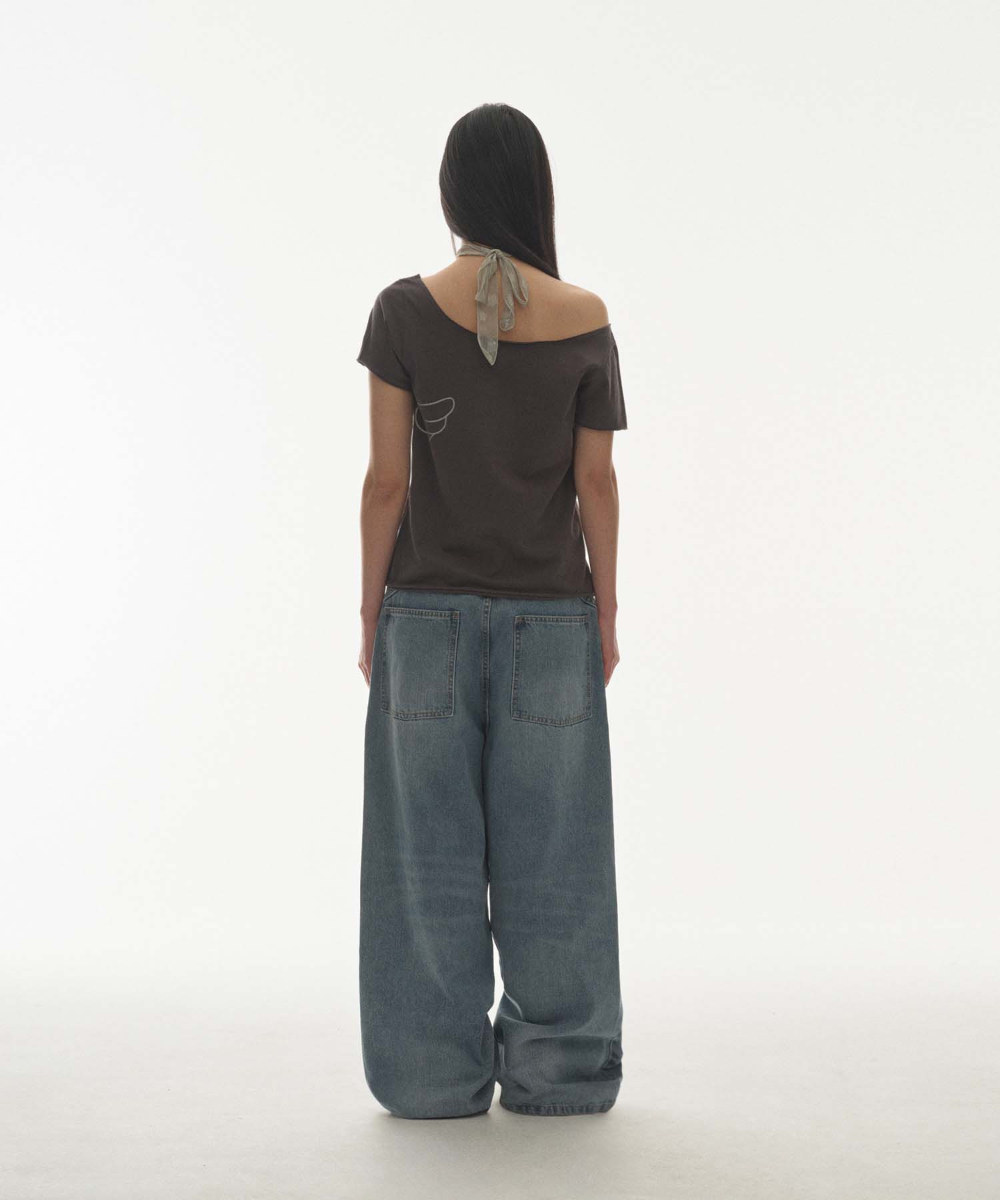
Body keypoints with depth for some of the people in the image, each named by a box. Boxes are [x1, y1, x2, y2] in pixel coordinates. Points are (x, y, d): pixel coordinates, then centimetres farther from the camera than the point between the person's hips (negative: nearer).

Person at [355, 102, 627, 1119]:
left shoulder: (405, 311, -7)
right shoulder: (584, 320, -4)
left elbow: (387, 479, -7)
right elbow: (596, 483, -2)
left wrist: (372, 610, 2)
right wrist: (605, 609, 7)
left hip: (428, 613, 0)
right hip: (550, 616, 1)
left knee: (431, 851, 7)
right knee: (546, 851, 8)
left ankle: (436, 1074, 13)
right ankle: (555, 1069, 17)